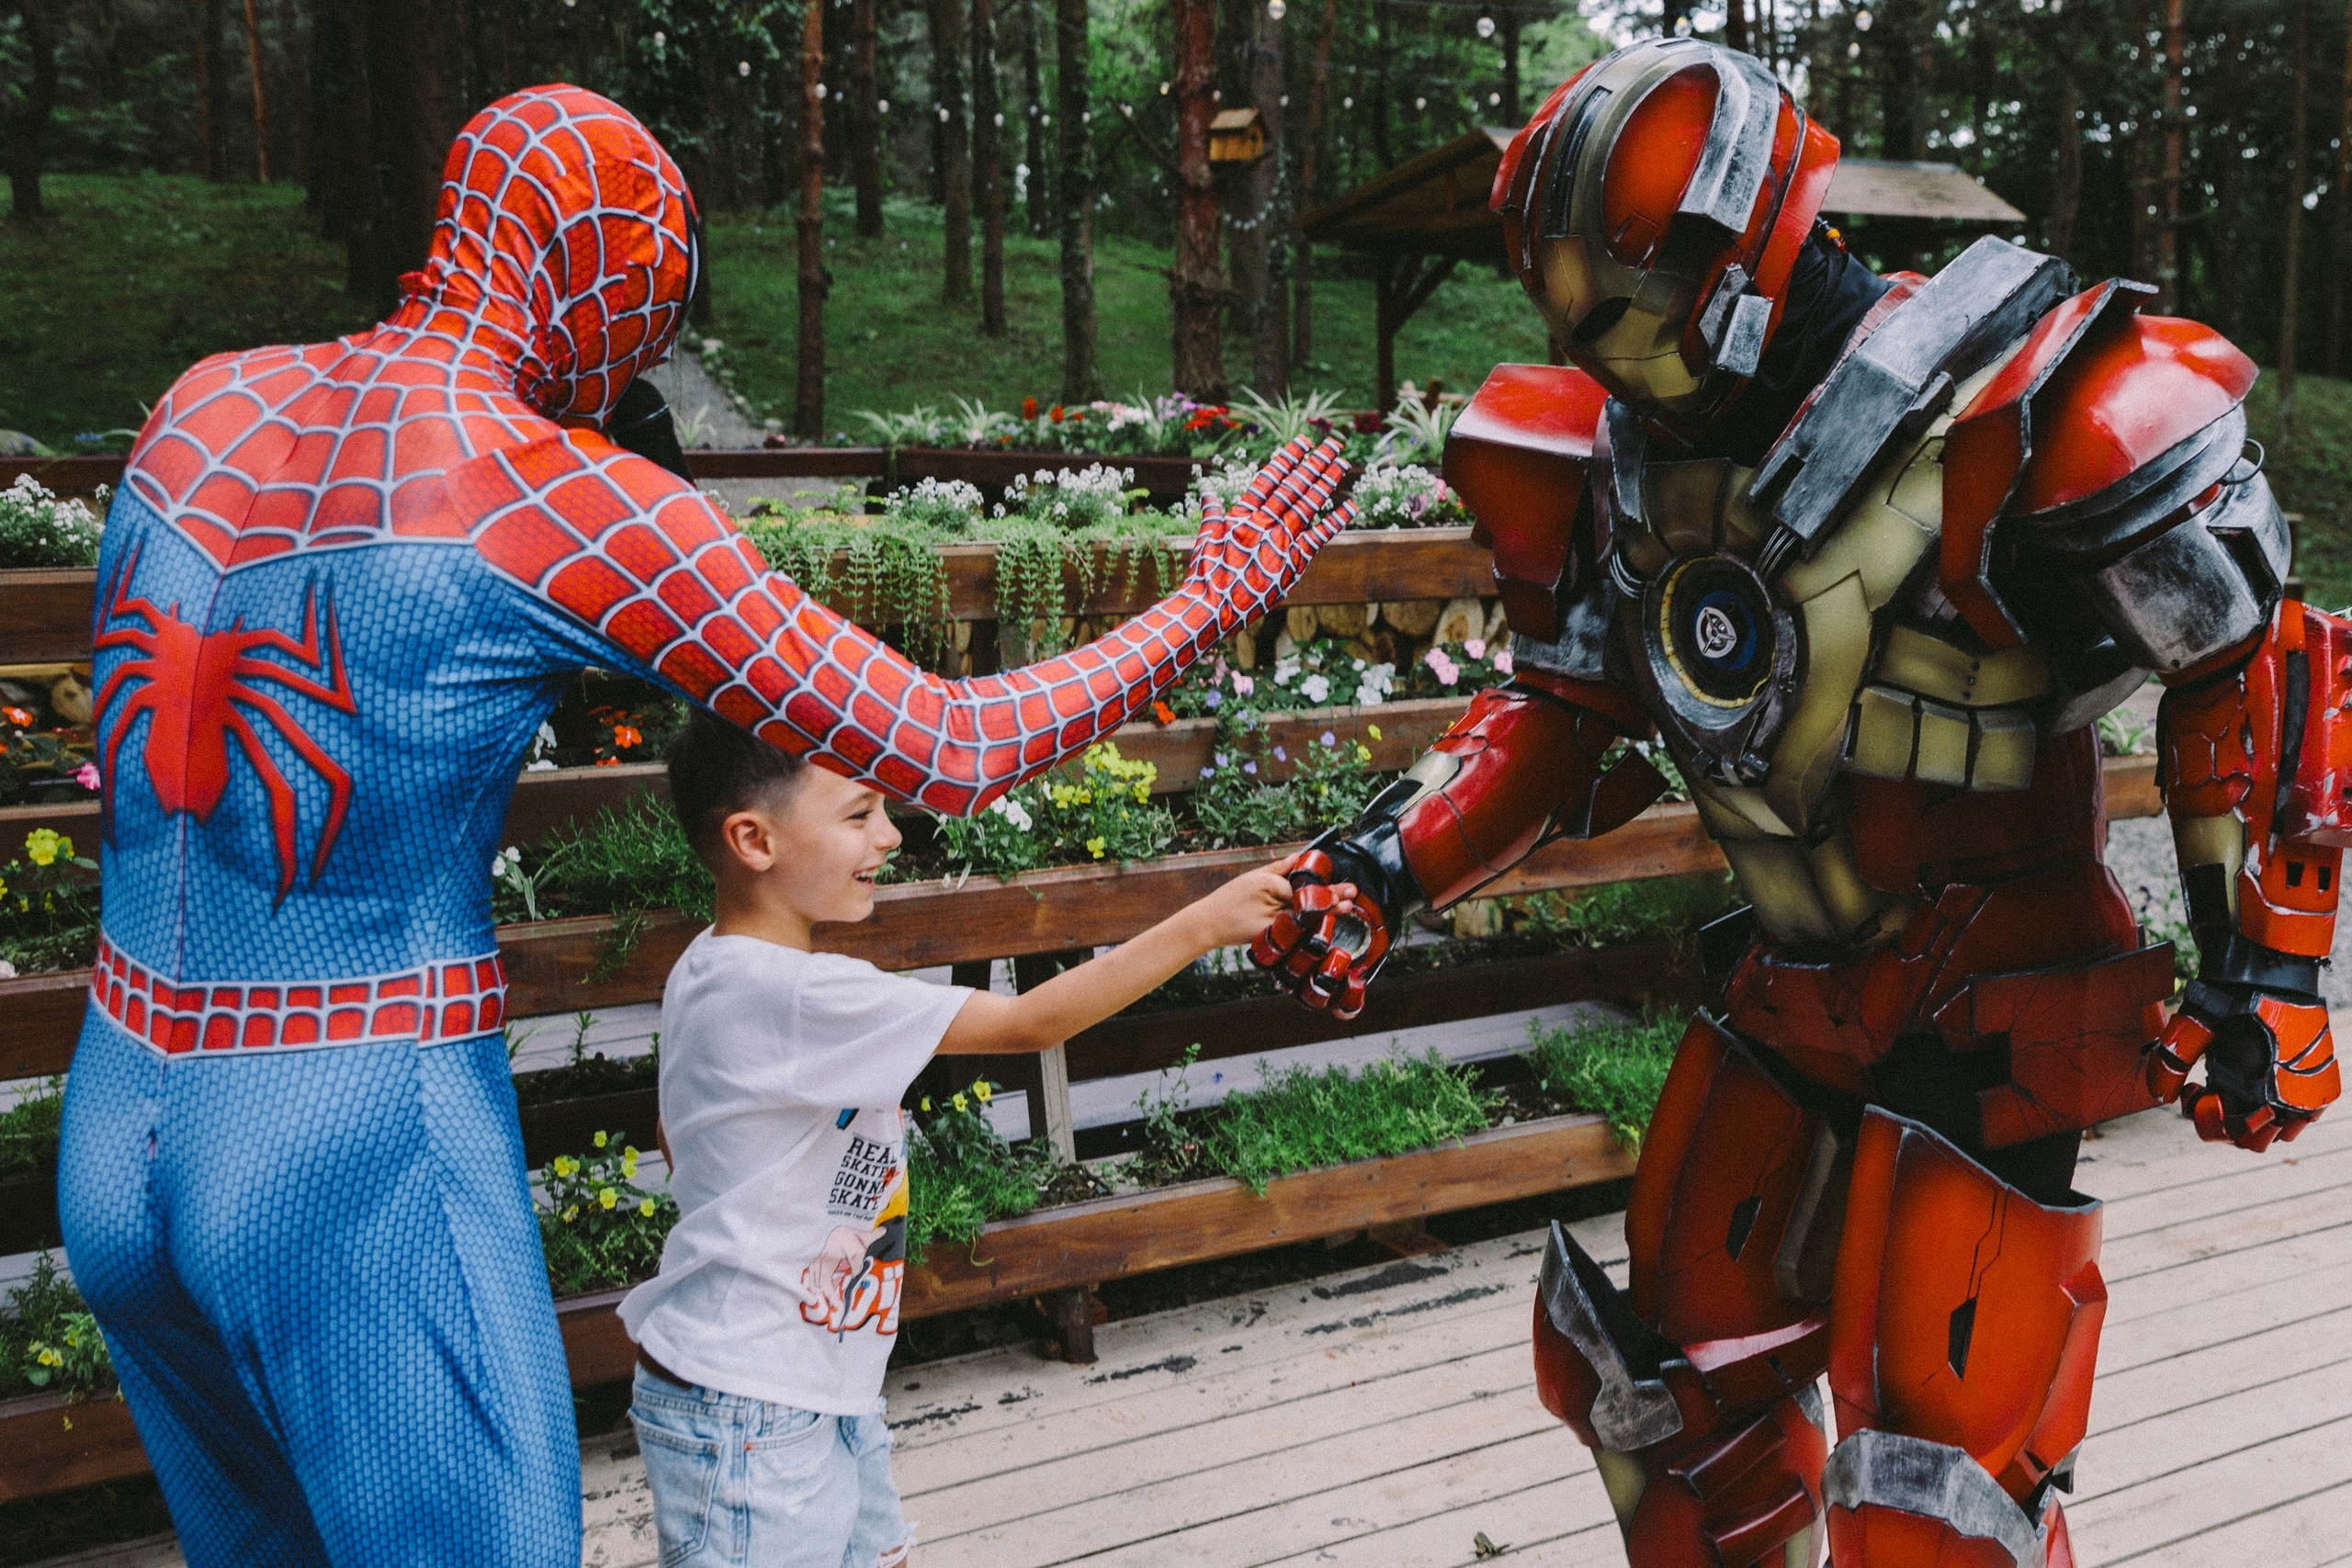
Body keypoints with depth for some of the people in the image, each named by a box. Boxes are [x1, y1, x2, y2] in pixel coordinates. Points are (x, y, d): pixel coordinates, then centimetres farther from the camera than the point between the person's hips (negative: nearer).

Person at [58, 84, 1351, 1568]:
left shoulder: (203, 402, 3)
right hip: (359, 1161, -7)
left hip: (111, 1131, 7)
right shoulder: (572, 500, -16)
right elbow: (946, 750, -12)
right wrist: (1205, 606, 1)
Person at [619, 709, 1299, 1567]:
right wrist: (1202, 924, -21)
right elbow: (1028, 1023, -25)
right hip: (748, 1421, -10)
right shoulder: (799, 995, -26)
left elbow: (677, 1136, 18)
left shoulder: (712, 968, 5)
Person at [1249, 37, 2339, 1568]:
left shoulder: (2003, 419, -23)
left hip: (1988, 1019, -7)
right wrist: (1385, 866, -6)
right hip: (1792, 988, 7)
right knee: (1676, 1382, 18)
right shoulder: (1645, 449, -1)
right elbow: (1572, 707, 6)